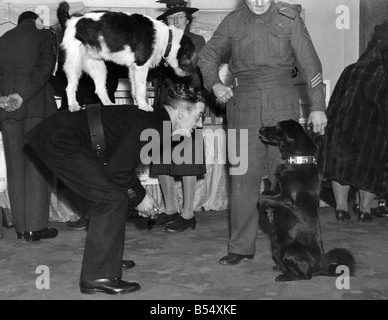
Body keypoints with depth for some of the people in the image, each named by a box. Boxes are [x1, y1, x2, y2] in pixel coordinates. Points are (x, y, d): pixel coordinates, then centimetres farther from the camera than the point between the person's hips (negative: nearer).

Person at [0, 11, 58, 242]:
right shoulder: (45, 35, 7)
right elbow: (45, 68, -9)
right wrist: (22, 95, -14)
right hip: (37, 102, -4)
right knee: (38, 164, -2)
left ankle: (21, 226, 7)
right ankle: (36, 227, -5)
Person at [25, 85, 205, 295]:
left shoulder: (151, 121, 12)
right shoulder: (151, 128, -18)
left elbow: (122, 164, 19)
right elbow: (117, 170, -20)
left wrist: (138, 194, 11)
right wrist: (139, 197, -5)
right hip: (59, 142, -10)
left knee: (106, 196, 17)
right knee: (113, 199, -11)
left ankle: (107, 258, 30)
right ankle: (97, 277, -7)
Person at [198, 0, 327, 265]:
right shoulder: (233, 22, 7)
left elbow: (310, 64, 1)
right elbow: (207, 56, 17)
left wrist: (318, 107, -2)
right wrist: (215, 84, -2)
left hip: (281, 103, -1)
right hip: (244, 105, 2)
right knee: (244, 176, 0)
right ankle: (242, 247, 8)